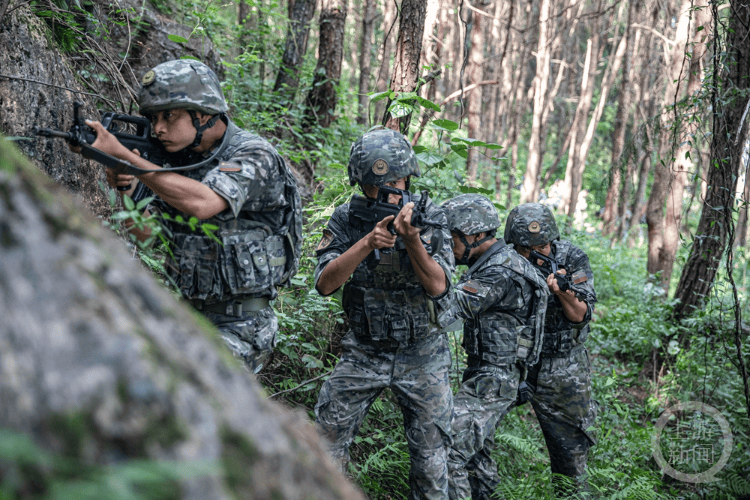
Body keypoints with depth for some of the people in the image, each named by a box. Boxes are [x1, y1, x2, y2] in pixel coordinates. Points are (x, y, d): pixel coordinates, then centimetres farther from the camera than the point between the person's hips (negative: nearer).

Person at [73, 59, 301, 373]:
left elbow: (202, 204, -32)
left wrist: (122, 155, -30)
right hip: (189, 314, 7)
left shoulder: (253, 156, -14)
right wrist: (126, 188, -13)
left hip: (240, 326, -7)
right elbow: (144, 232, 8)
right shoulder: (179, 158, 8)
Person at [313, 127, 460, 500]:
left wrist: (412, 239, -33)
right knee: (328, 433, 0)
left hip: (422, 354, -1)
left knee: (430, 451, 5)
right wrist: (367, 242, -30)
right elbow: (325, 283, -17)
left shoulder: (430, 217, -9)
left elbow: (437, 286, -17)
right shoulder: (346, 220, -7)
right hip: (364, 351, 1)